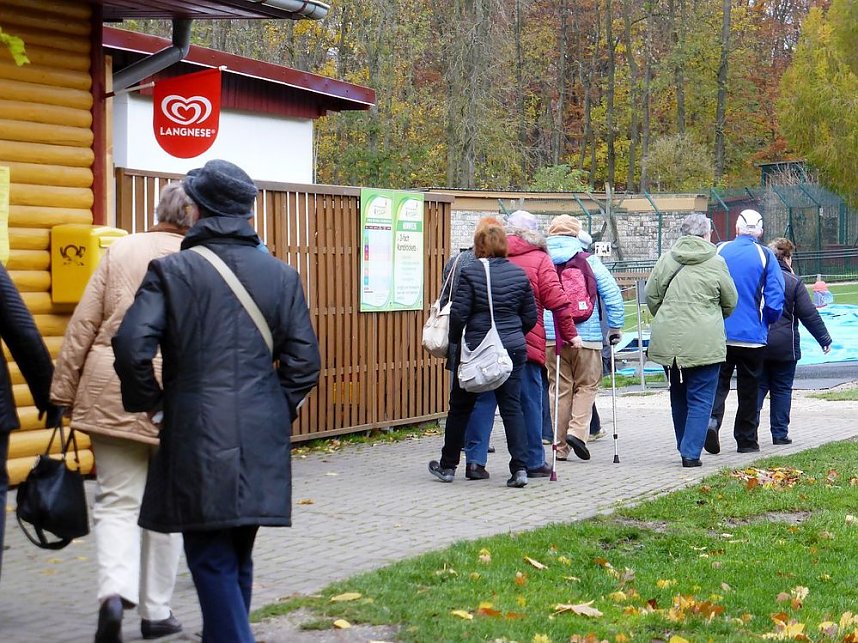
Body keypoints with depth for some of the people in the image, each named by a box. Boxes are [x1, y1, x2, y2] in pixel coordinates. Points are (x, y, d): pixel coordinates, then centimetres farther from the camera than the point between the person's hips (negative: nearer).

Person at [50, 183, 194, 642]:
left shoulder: (119, 251, 4)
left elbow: (82, 325, 2)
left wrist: (63, 392, 6)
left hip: (111, 393, 1)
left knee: (118, 500, 6)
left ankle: (114, 592, -17)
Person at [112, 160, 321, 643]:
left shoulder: (171, 271, -5)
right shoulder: (281, 274, 5)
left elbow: (132, 346, -14)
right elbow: (303, 359, 3)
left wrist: (151, 402, 1)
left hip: (197, 438, -4)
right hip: (263, 438, 4)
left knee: (212, 559, 0)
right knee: (237, 557, 18)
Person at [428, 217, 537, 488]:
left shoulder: (470, 273, -10)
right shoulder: (519, 274, 3)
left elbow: (458, 314, -11)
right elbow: (530, 316, 7)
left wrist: (455, 340, 5)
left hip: (475, 349, -3)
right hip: (512, 349, 3)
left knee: (460, 407, 10)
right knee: (512, 407, 3)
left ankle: (448, 465, 21)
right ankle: (520, 467, -7)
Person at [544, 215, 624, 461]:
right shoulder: (589, 261, 0)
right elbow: (611, 293, -2)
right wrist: (615, 326, 7)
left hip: (550, 336, 2)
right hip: (585, 335, -2)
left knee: (560, 388, 10)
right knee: (587, 385, 12)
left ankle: (560, 446, 11)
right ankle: (577, 430, -8)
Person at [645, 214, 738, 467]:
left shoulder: (666, 259, 5)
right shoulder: (716, 263, -3)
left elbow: (651, 295, 7)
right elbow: (730, 302, 6)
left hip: (668, 340, 4)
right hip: (704, 342, -4)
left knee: (679, 397, 17)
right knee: (700, 399, 2)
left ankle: (686, 448, 26)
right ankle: (691, 452, -5)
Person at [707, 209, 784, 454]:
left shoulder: (718, 251, -1)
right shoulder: (765, 256, -5)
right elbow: (775, 301, -7)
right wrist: (767, 324, 12)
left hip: (719, 334, 1)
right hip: (752, 336, -1)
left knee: (718, 383, 8)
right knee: (748, 389, 10)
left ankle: (712, 419, -18)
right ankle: (746, 440, 16)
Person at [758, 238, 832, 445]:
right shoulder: (793, 282, -7)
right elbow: (809, 315, -6)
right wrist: (824, 339, 3)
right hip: (784, 346, -3)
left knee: (758, 387, 9)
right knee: (782, 389, 7)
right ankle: (780, 433, 9)